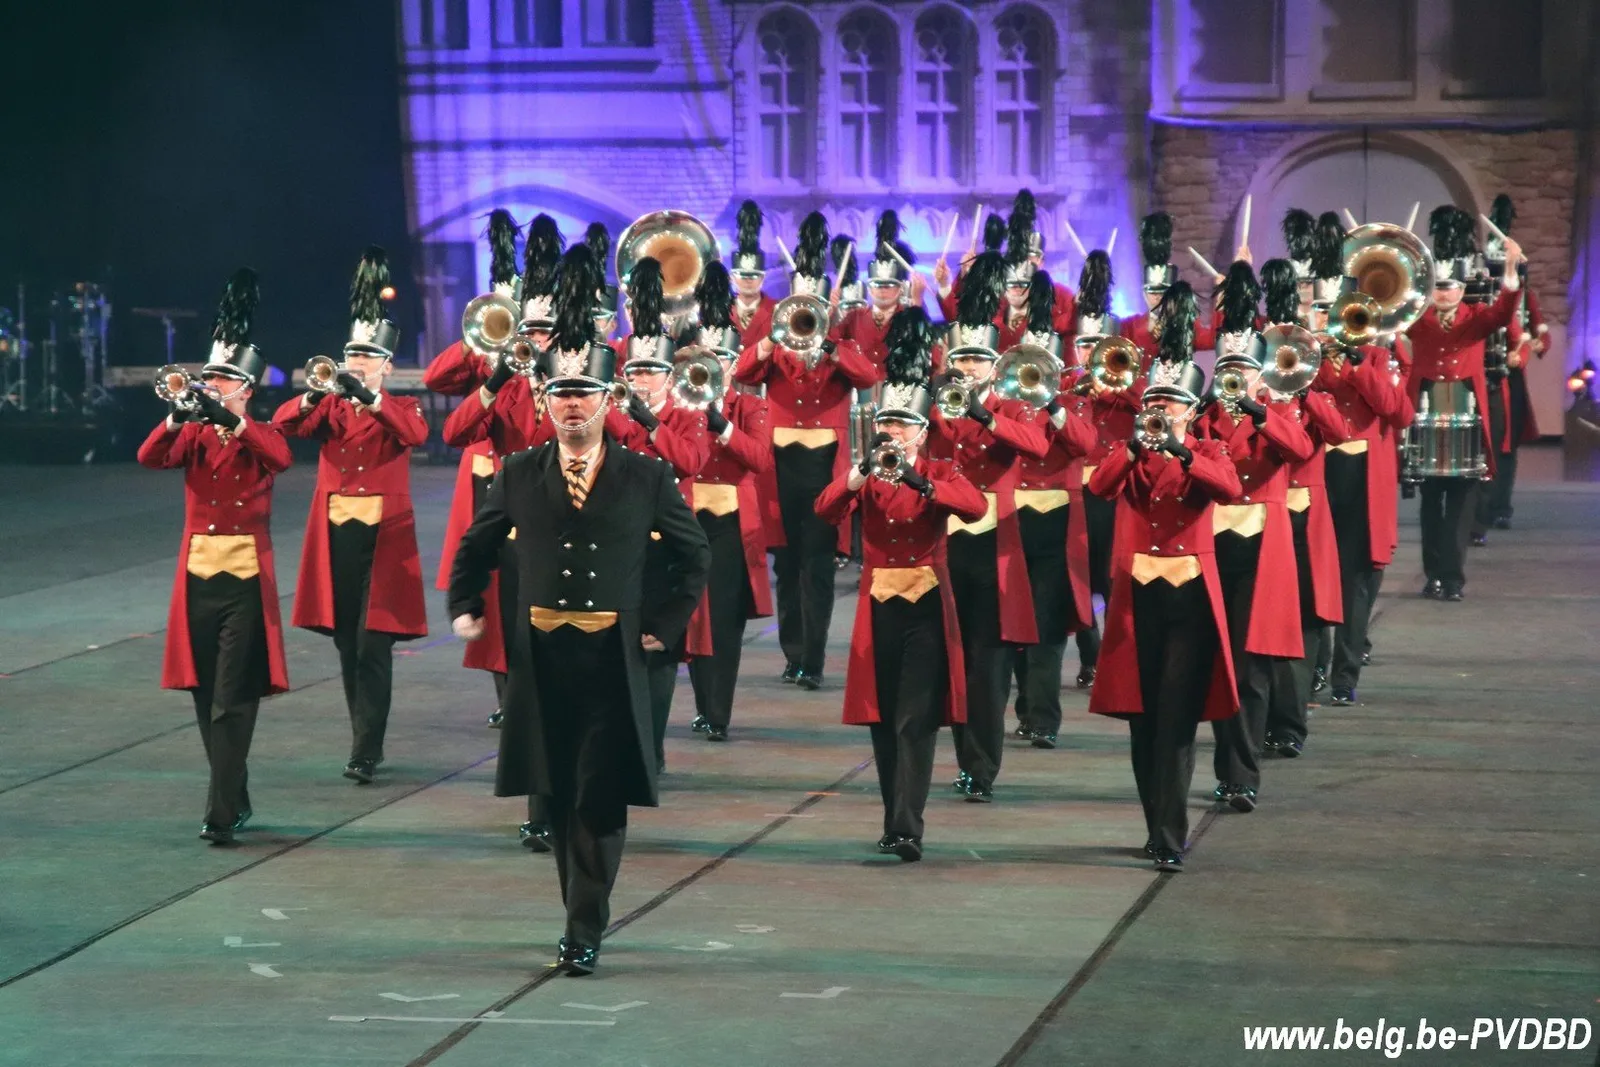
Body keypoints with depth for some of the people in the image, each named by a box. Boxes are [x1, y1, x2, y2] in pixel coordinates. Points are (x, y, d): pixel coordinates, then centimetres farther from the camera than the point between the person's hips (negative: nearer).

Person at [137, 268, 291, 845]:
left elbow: (281, 457, -24)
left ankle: (222, 813, -10)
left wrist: (233, 421, -35)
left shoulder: (261, 434, 0)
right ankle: (236, 797, 24)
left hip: (246, 579, -4)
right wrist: (175, 417, -29)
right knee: (205, 695, 10)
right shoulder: (193, 434, 8)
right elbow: (150, 457, -11)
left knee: (233, 699, -9)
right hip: (198, 575, 4)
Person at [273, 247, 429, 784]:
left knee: (374, 646, -9)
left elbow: (416, 433, -21)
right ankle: (365, 735, 22)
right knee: (347, 646, 10)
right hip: (334, 537, 4)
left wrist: (369, 399, -34)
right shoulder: (330, 406, 10)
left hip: (383, 539, -4)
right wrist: (314, 396, -28)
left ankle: (366, 752, -9)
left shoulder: (400, 408, 2)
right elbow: (285, 423, -7)